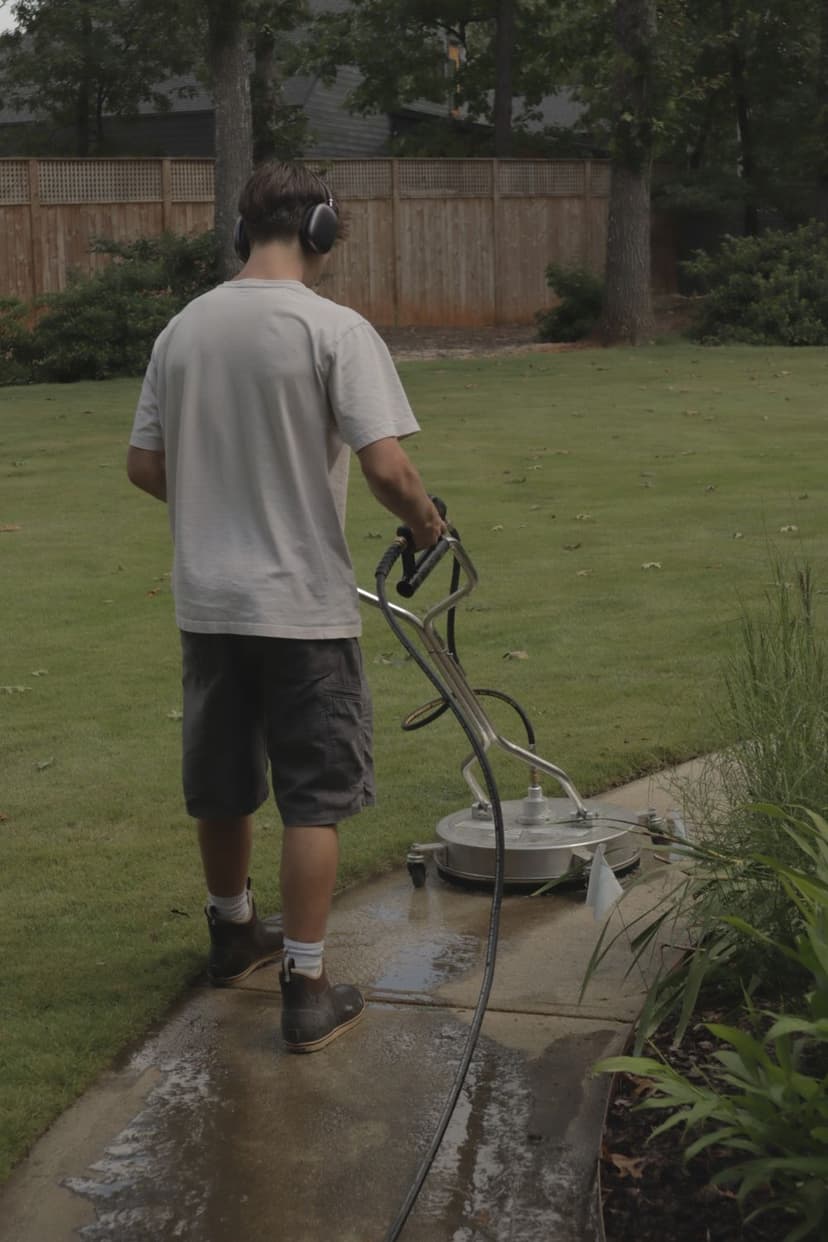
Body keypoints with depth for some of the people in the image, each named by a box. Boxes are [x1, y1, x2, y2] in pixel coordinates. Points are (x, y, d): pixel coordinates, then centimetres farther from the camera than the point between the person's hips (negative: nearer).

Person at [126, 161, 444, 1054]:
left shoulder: (183, 329, 3)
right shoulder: (335, 329, -14)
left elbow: (144, 465, 8)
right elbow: (387, 469, -19)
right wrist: (426, 524, 1)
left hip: (207, 602, 6)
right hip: (303, 606, -5)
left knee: (221, 783, 20)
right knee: (313, 797, 4)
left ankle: (233, 933, 40)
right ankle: (306, 991, 7)